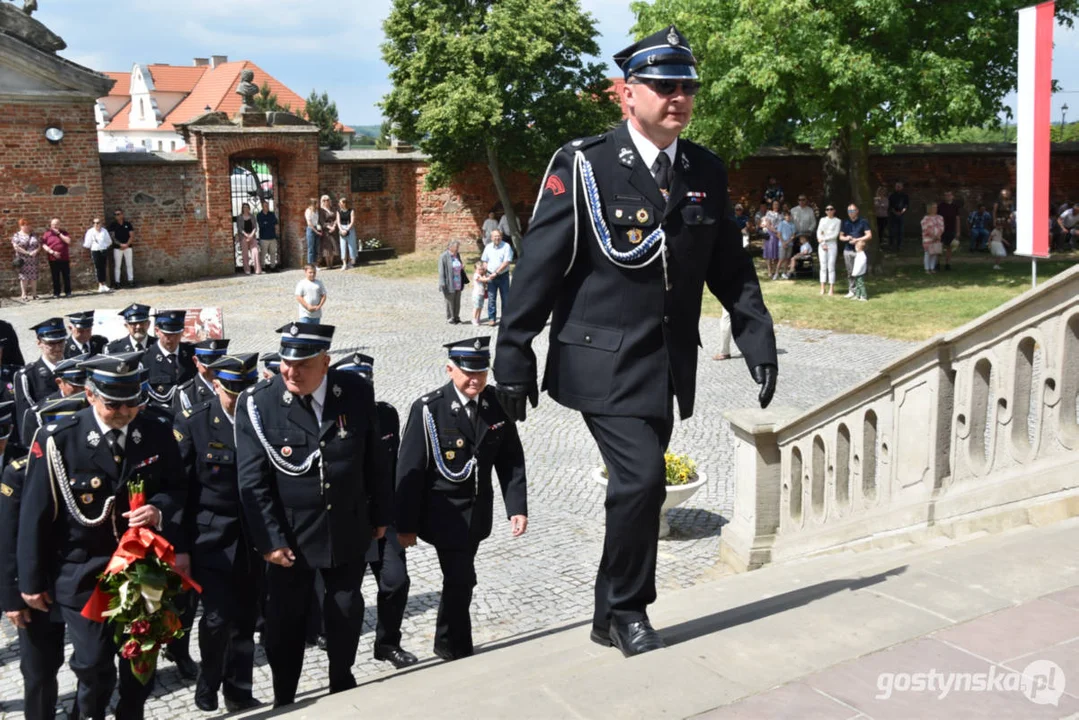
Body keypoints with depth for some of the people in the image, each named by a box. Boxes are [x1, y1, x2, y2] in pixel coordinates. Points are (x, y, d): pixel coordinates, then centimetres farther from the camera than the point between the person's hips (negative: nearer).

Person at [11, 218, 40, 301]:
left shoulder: (33, 235, 12)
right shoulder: (17, 235, 1)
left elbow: (39, 245, 9)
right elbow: (16, 247, -10)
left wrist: (36, 251, -12)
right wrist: (27, 253, -16)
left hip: (33, 260, 3)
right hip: (23, 260, -3)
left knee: (34, 276, 3)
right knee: (24, 277, -4)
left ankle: (34, 294, 9)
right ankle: (24, 295, -2)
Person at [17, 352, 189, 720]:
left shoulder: (158, 433, -7)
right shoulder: (57, 440, -16)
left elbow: (177, 488, 5)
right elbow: (35, 515, -9)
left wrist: (160, 508, -20)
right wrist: (32, 581, -3)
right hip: (83, 574, -3)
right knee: (94, 666, 4)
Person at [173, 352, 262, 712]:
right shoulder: (192, 423, -7)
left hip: (253, 539, 2)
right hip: (212, 538, -2)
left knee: (245, 619, 10)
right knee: (218, 617, -6)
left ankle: (239, 693, 26)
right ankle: (207, 685, 20)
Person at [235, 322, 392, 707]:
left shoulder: (357, 393, -11)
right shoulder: (258, 404, -16)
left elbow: (375, 459, 1)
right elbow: (252, 481, -13)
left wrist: (380, 513, 8)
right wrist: (269, 540, -17)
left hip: (348, 530, 2)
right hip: (290, 534, -2)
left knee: (346, 612, 19)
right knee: (284, 622, 11)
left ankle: (342, 683, 43)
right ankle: (284, 702, 33)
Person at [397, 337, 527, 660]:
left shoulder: (497, 404, -5)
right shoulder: (428, 409, -17)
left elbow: (511, 460, 0)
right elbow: (409, 470, -13)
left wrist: (517, 507, -8)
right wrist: (406, 525, -11)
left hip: (478, 511, 5)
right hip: (444, 512, -4)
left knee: (459, 577, 18)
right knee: (461, 579, -8)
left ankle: (447, 642, 39)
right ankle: (457, 648, 13)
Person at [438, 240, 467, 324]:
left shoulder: (457, 255, 9)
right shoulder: (444, 256, -13)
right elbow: (441, 271, -15)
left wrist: (462, 267, 4)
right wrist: (443, 284, -18)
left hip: (458, 284, 7)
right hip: (449, 285, -7)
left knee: (457, 301, 12)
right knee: (450, 301, 2)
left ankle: (456, 317, 22)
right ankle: (450, 318, 13)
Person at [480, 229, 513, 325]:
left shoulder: (506, 246, -9)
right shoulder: (488, 248, 6)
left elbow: (506, 262, -14)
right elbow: (485, 261, 13)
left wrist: (496, 273, -17)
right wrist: (486, 275, 3)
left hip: (503, 275, -3)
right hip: (491, 276, 3)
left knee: (505, 298, 3)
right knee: (491, 298, 1)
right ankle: (491, 318, 5)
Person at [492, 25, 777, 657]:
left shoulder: (708, 172, 7)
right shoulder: (584, 166, -8)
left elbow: (731, 267, 14)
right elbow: (541, 266, -9)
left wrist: (759, 339, 6)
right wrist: (515, 355, -10)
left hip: (668, 365, 6)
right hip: (605, 361, -5)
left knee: (636, 485, 12)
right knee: (642, 477, -14)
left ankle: (612, 617, 29)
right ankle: (627, 612, 10)